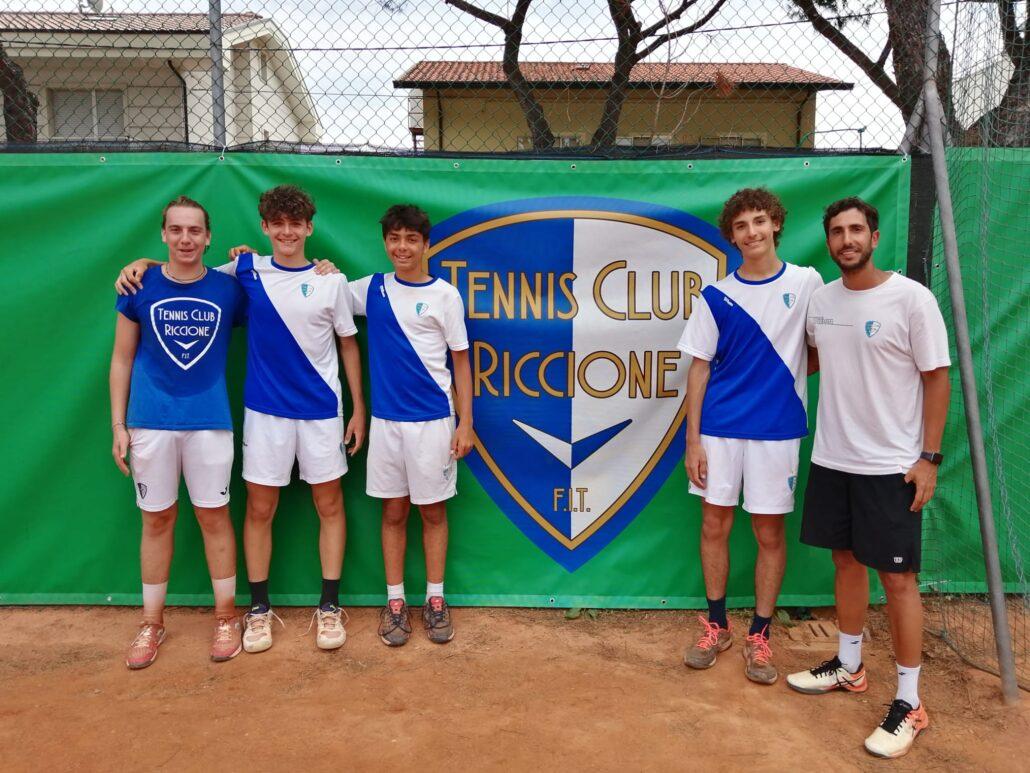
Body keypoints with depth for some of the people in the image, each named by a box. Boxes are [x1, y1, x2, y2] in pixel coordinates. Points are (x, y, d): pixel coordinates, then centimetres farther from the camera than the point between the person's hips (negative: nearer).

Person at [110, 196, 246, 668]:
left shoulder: (228, 289, 1)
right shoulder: (140, 287, 1)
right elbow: (122, 359, 5)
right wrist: (118, 424, 1)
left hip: (210, 421, 0)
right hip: (150, 422, 1)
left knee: (214, 516, 6)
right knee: (157, 519, 10)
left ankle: (226, 617, 20)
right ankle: (152, 622, 24)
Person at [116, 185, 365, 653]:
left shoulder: (331, 281, 0)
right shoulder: (247, 270, 3)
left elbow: (348, 345, 5)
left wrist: (359, 409, 2)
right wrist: (144, 262, -1)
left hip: (321, 409, -1)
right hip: (265, 409, 1)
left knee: (329, 505, 5)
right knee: (259, 508, 6)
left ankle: (329, 606, 18)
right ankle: (259, 609, 22)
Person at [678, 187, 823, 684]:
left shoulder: (806, 283, 1)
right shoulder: (716, 296, 2)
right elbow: (699, 368, 2)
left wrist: (785, 376, -4)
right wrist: (692, 440, -2)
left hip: (777, 427, -1)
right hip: (719, 426, 1)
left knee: (769, 532, 6)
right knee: (714, 523, 8)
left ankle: (759, 636, 22)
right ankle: (716, 625, 25)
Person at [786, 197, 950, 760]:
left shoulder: (912, 299, -11)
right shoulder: (820, 300, 5)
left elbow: (937, 378, -8)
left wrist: (929, 457, -11)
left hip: (891, 466, -5)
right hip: (831, 459, 6)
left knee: (897, 577, 1)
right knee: (846, 560, 16)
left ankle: (909, 702, 15)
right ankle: (849, 666, 34)